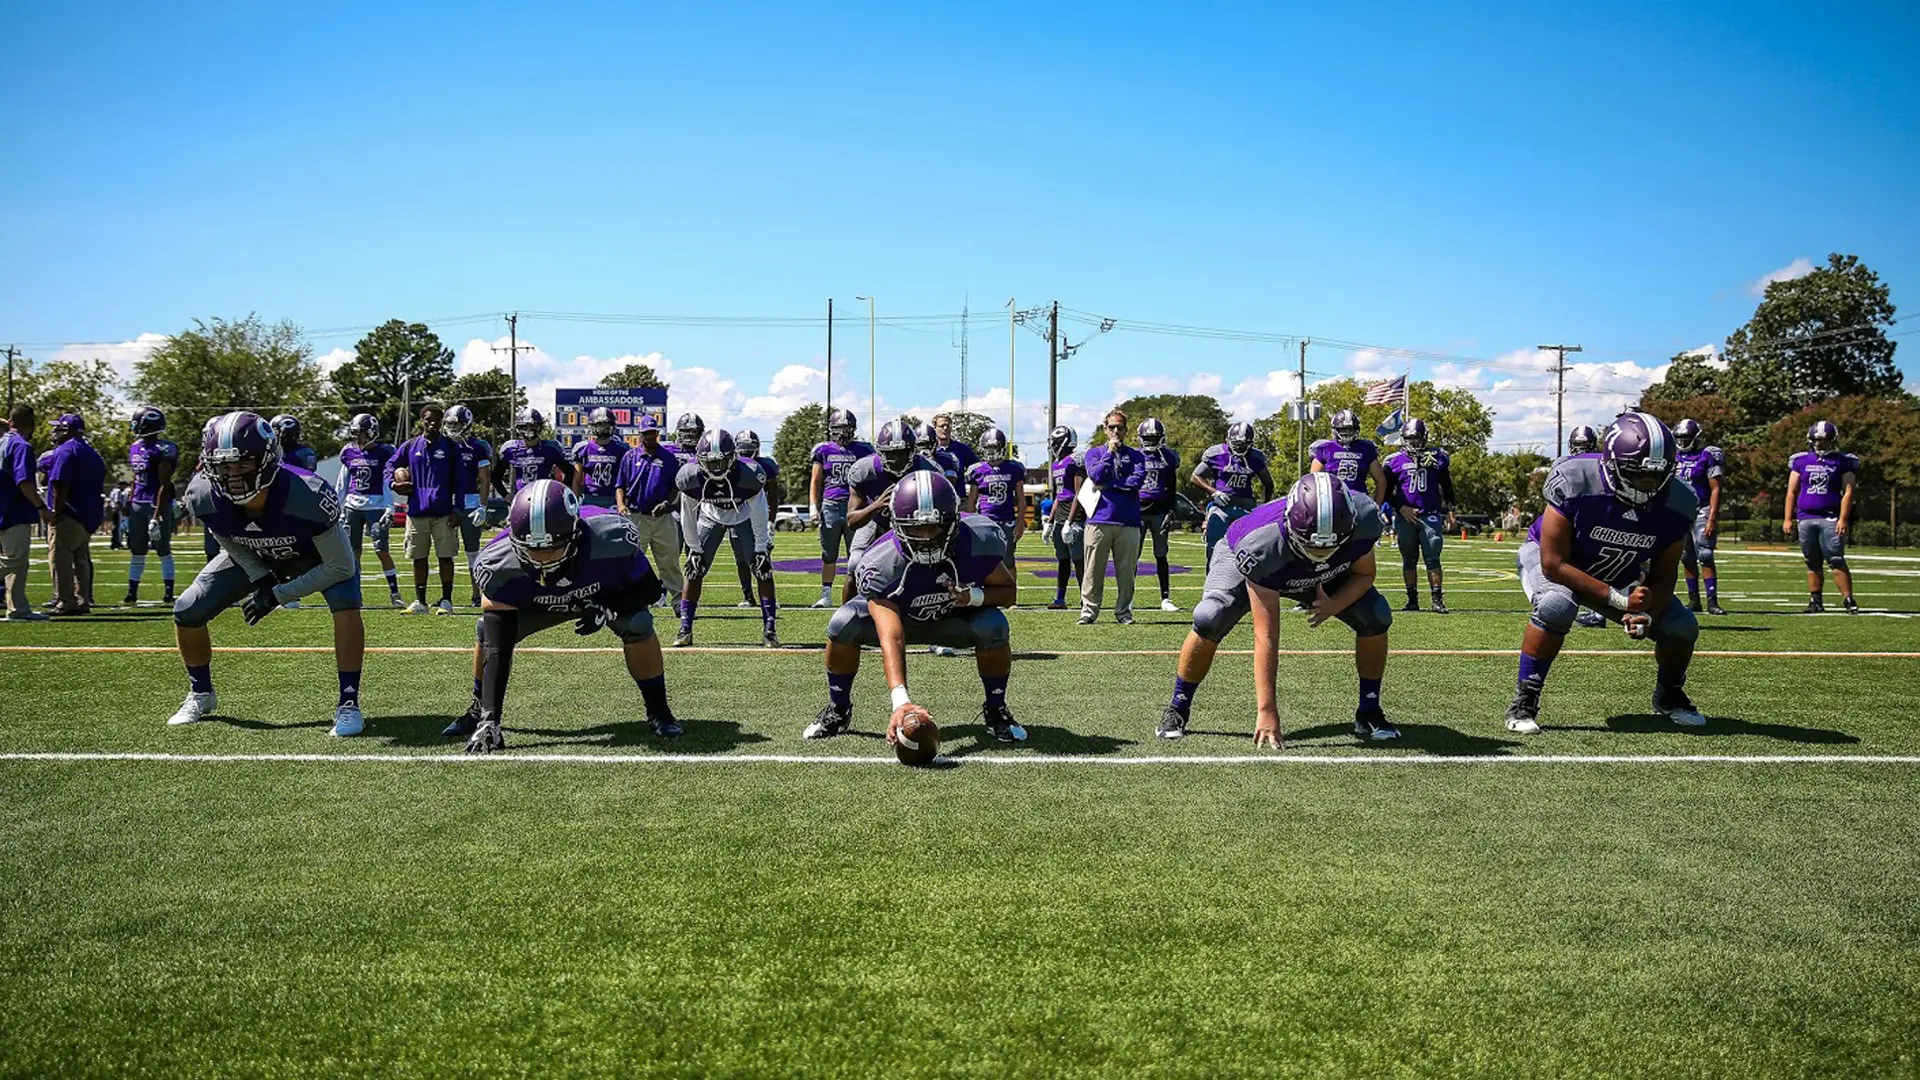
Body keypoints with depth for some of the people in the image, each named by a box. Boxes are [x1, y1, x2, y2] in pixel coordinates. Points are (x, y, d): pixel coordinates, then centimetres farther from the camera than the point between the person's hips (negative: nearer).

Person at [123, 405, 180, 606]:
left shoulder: (162, 450, -13)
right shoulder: (135, 448, 12)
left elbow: (164, 486, -15)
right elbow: (135, 481, 19)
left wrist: (156, 516, -19)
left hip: (158, 504, -8)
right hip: (138, 504, 8)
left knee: (163, 550, -3)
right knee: (137, 550, 10)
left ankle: (169, 593, 3)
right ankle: (132, 593, 14)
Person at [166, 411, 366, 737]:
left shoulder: (308, 496, -42)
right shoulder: (203, 496, -29)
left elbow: (341, 567, -30)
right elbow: (232, 545, -5)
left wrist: (278, 595, -29)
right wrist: (261, 581, -18)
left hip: (314, 554, -4)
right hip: (254, 557, 4)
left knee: (346, 604, -32)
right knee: (187, 612, -5)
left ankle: (348, 703, -18)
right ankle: (201, 695, 21)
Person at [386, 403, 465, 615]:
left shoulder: (450, 447, 2)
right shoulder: (410, 446, 7)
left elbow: (458, 481, 2)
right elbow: (391, 466, 19)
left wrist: (456, 508, -4)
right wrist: (393, 483, -2)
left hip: (443, 512, -2)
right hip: (417, 511, 2)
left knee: (445, 557, 0)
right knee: (419, 557, 8)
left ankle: (446, 601, 8)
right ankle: (420, 601, 16)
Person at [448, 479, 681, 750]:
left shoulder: (612, 538, -42)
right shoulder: (500, 566, -38)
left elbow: (649, 589, -23)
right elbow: (497, 650, -38)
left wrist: (607, 611, -40)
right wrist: (490, 721, -46)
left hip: (608, 594, -1)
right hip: (539, 603, 1)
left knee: (637, 624, -28)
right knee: (489, 632, -17)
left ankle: (657, 710, -7)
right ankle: (481, 711, 11)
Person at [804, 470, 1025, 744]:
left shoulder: (979, 539, -31)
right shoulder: (881, 564, -36)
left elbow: (1009, 591, -13)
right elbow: (891, 639, -45)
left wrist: (975, 596, -36)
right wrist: (901, 701, -59)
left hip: (955, 618, 1)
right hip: (900, 616, -1)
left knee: (994, 626, -31)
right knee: (843, 624, -27)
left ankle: (995, 712, -4)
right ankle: (838, 709, -1)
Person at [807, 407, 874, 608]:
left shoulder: (862, 450, 6)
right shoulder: (823, 450, 7)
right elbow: (815, 481, 9)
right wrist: (813, 507, 0)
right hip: (830, 506, 0)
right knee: (829, 556, 7)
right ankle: (826, 595, 15)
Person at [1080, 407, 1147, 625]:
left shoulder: (1135, 456, 12)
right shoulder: (1095, 453, 12)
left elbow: (1137, 480, -6)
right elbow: (1096, 476, -7)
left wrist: (1108, 485, -6)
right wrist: (1110, 452, -7)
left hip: (1128, 521, 1)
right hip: (1099, 519, -1)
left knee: (1126, 570, 3)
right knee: (1094, 569, 0)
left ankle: (1123, 611, 12)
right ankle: (1089, 610, 5)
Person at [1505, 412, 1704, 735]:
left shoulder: (1677, 503, -21)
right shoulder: (1575, 481, -35)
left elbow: (1663, 576, -8)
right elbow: (1554, 564, -31)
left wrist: (1648, 615, -29)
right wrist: (1620, 601, -34)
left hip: (1619, 577, 5)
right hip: (1549, 557, -5)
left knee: (1682, 627, -8)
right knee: (1556, 606, -37)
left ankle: (1668, 696, 26)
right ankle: (1523, 702, -20)